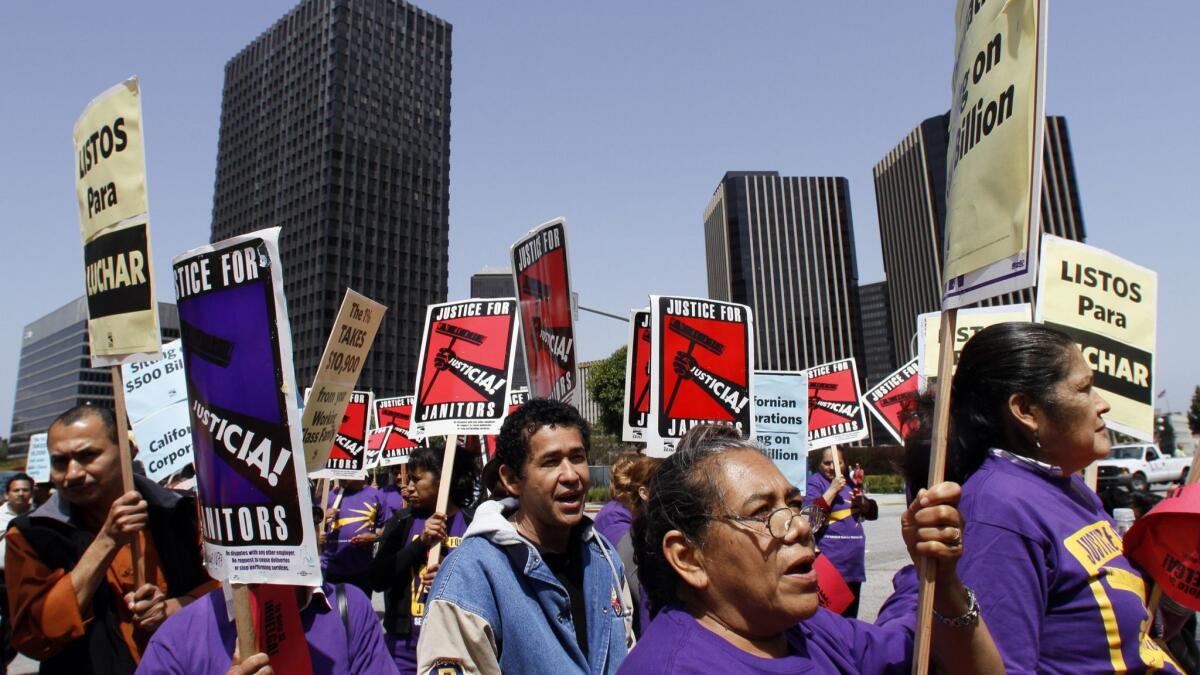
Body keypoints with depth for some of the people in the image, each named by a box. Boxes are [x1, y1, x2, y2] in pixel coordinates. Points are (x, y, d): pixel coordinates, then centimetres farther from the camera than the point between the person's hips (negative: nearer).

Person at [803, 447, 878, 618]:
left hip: (854, 563, 8)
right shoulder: (816, 482, -8)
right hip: (831, 564, -8)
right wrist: (833, 489, -20)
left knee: (850, 615, 17)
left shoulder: (849, 482, 14)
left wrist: (861, 501, -3)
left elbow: (872, 512, 18)